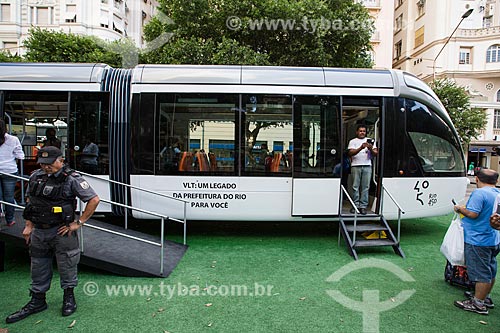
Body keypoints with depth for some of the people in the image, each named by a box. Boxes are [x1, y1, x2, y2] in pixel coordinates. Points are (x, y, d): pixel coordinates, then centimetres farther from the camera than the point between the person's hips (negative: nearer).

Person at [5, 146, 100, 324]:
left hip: (61, 231, -5)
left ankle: (69, 297, 27)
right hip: (38, 231, 6)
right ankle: (37, 301, 33)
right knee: (38, 267, 16)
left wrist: (78, 223, -16)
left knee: (66, 266, 8)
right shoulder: (35, 176, 3)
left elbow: (94, 200, -17)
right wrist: (28, 226, 10)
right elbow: (29, 201, 16)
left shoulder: (72, 179, -15)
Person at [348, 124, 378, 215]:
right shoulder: (353, 141, 10)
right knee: (355, 187, 0)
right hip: (356, 166, -1)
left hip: (367, 166, 1)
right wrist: (360, 148, -20)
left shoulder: (370, 141, 17)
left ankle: (363, 206, 3)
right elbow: (350, 153, -6)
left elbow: (376, 153, 10)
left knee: (365, 187, -1)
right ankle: (356, 205, 8)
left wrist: (371, 149, -12)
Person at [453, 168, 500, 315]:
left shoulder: (479, 193, -20)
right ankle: (485, 297, 34)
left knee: (481, 273, -1)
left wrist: (460, 209, -9)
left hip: (478, 241, -9)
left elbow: (472, 213, -25)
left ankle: (478, 304, 9)